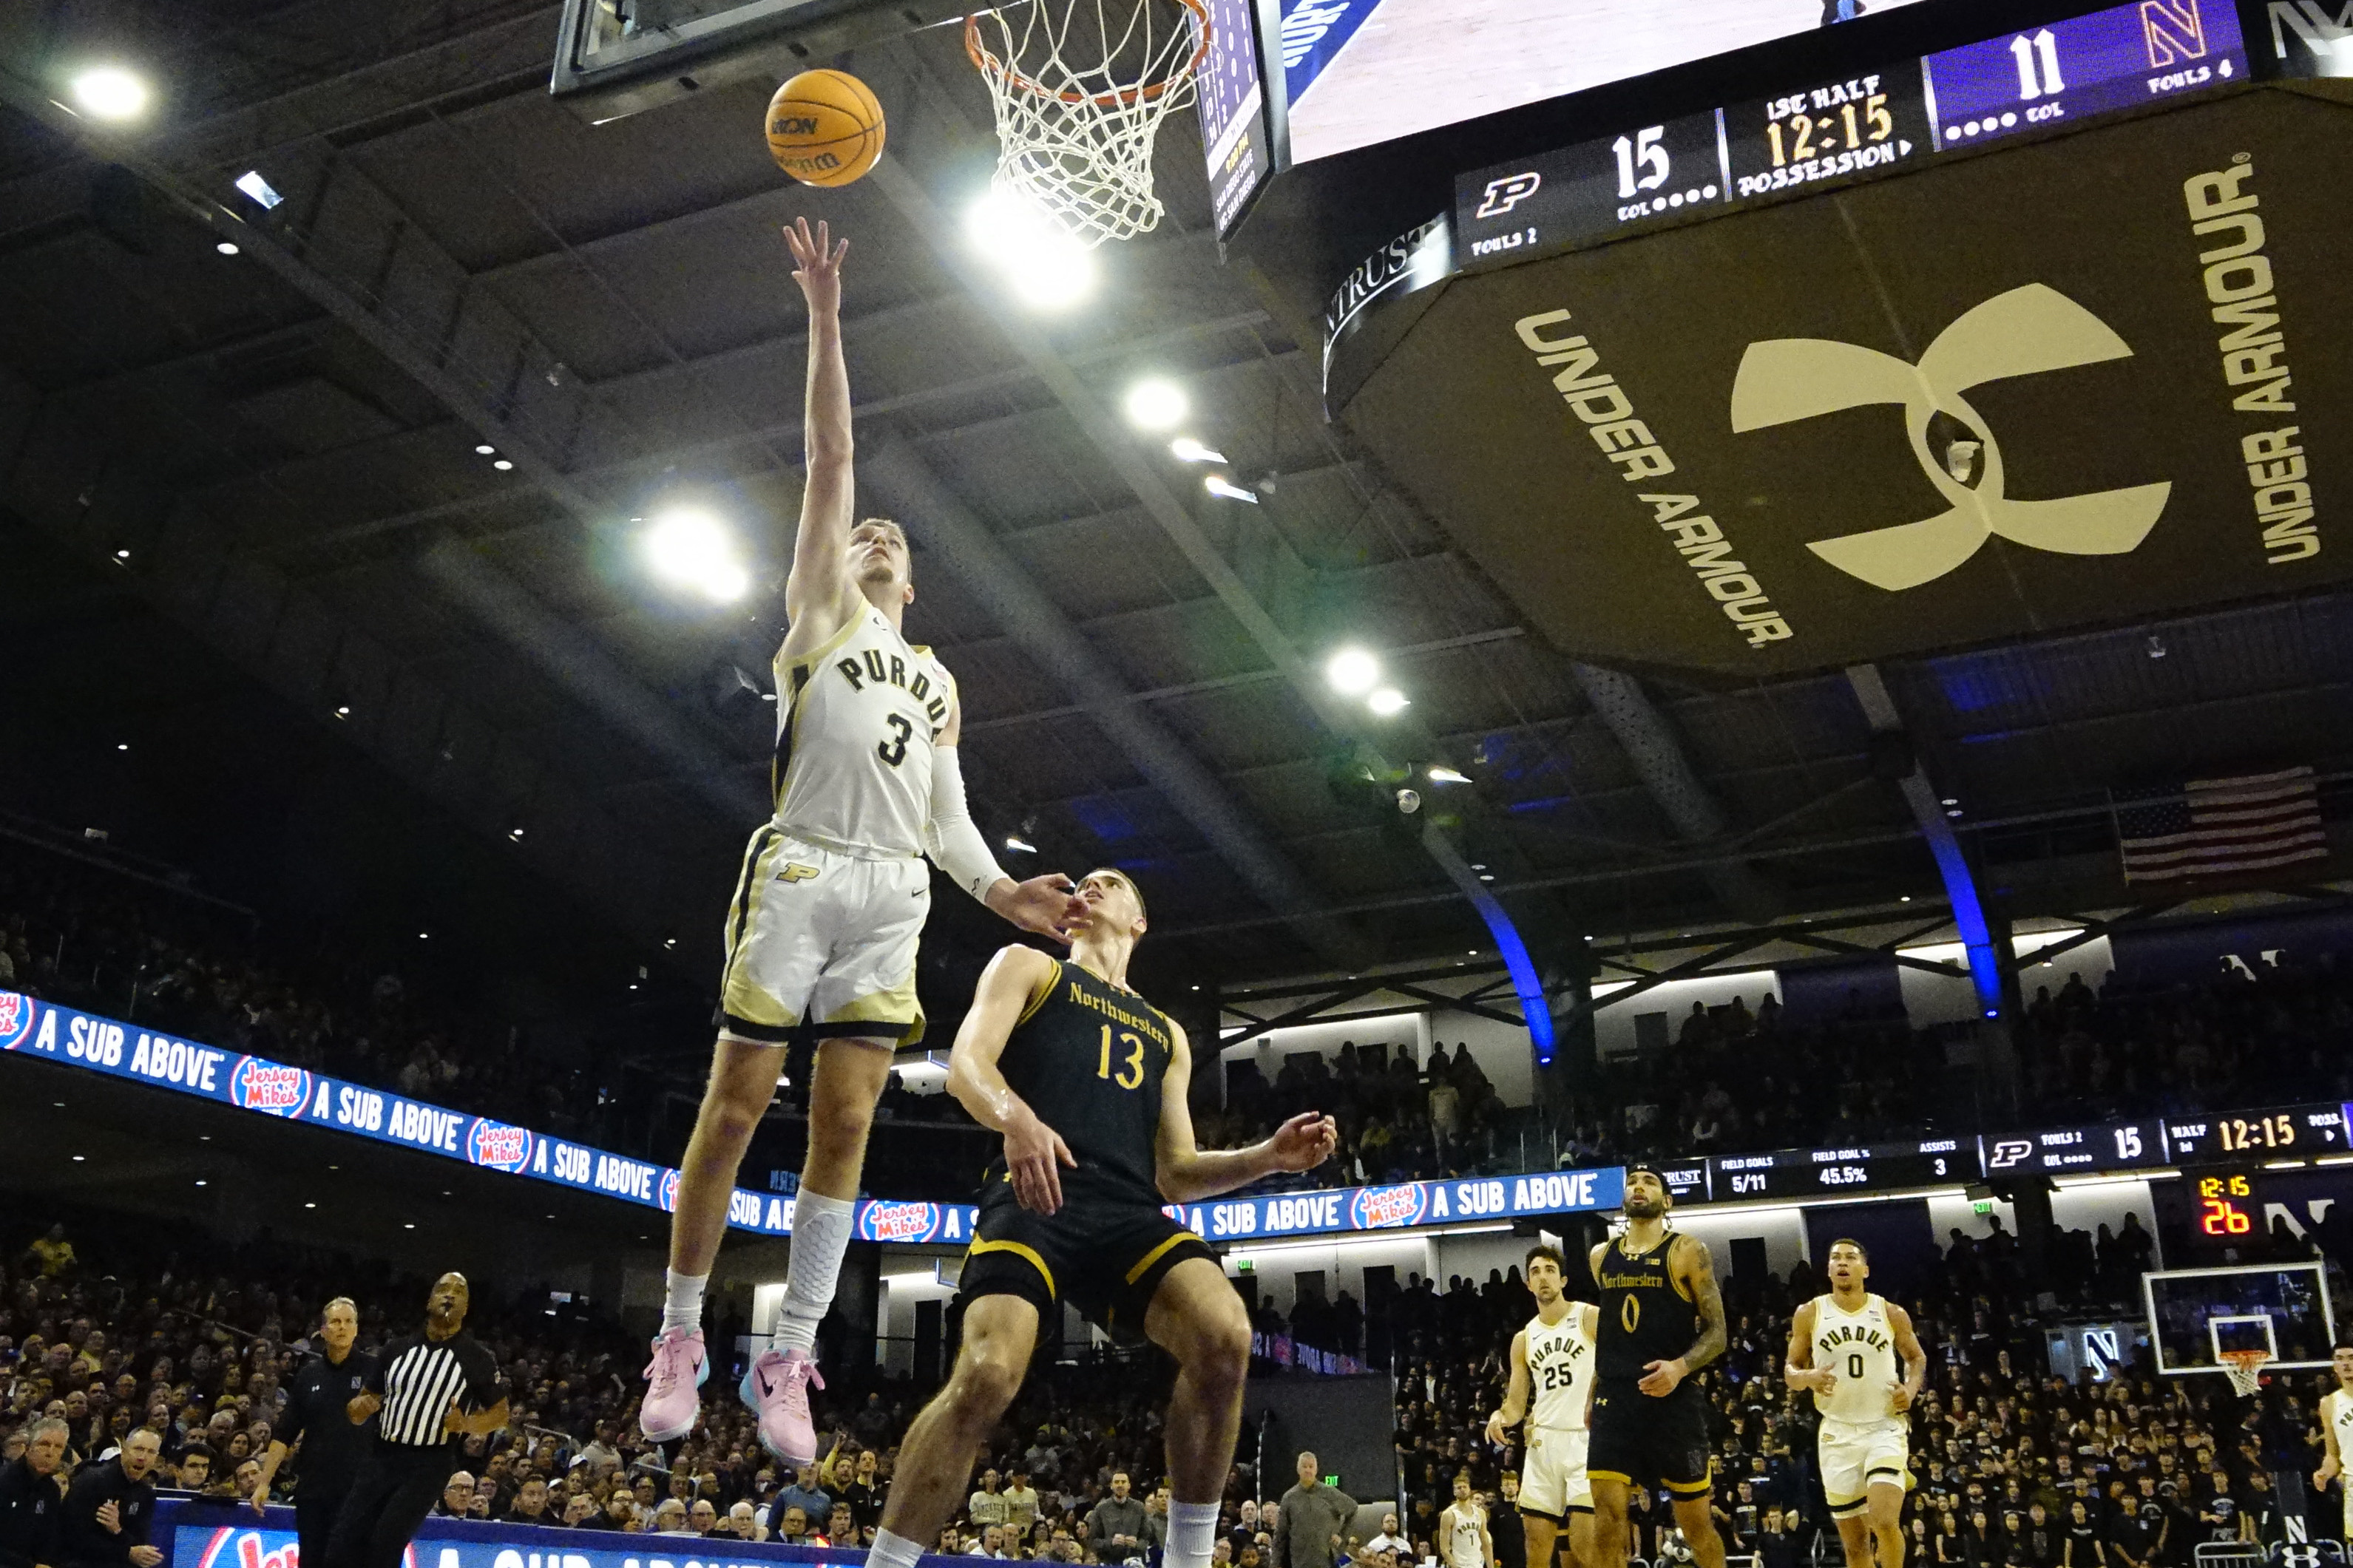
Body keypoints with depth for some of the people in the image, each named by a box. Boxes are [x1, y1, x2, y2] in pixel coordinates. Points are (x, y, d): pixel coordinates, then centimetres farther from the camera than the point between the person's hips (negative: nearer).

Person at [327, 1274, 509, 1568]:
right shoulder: (398, 1348, 9)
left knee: (386, 1542, -16)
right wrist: (357, 1408, -9)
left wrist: (466, 1424, -16)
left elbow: (501, 1413, 4)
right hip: (381, 1455, 4)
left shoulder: (477, 1358, -1)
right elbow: (365, 1398, 15)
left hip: (429, 1464, -4)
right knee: (344, 1539, -4)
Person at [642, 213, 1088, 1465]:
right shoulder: (818, 606, 15)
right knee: (736, 1103, -2)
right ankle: (679, 1338, 9)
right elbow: (830, 457, 6)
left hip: (894, 895, 4)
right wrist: (826, 319, -1)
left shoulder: (937, 682, 27)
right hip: (799, 875, -4)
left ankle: (787, 1360, 5)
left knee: (844, 1123, -1)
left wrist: (998, 889, 3)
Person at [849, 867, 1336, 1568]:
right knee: (987, 1375, -28)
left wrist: (1269, 1156, 8)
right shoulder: (1028, 966, 20)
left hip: (1130, 1211, 4)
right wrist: (1016, 1116, -22)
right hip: (1036, 1199, -3)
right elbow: (965, 1064, 2)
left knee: (1224, 1337, -26)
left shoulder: (1166, 1034, 32)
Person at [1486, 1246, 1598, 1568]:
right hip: (1543, 1443, 5)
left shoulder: (1592, 1318, -1)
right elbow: (1516, 1404, 14)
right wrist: (1500, 1417, -8)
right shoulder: (1523, 1339, 14)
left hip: (1586, 1439, -5)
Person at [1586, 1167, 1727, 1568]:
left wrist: (1680, 1367, -23)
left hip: (1673, 1399, -3)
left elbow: (1716, 1332, -5)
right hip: (1615, 1398, 4)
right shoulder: (1602, 1257, 12)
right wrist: (1593, 1392, 19)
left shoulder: (1687, 1252, -3)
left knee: (1694, 1518, 5)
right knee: (1607, 1509, -6)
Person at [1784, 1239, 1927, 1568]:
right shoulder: (1809, 1314, 0)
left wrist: (1910, 1389, -3)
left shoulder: (1892, 1314, 1)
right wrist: (1808, 1377, -17)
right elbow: (1790, 1370, 6)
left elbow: (1917, 1358, 16)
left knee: (1885, 1521, -21)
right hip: (1838, 1433, 1)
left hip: (1884, 1427, -1)